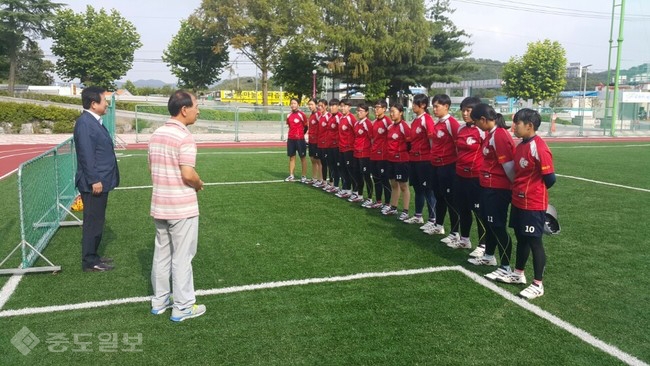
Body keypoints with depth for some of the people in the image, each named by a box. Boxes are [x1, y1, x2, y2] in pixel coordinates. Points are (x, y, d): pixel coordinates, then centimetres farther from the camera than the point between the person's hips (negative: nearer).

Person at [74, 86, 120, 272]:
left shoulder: (94, 121, 13)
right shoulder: (84, 122, -17)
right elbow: (86, 155, -22)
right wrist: (94, 181, -22)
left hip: (101, 181, 10)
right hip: (94, 183, -10)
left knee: (97, 221, 17)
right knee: (93, 222, -2)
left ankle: (92, 256, 28)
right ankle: (89, 262, 8)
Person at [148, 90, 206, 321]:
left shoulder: (156, 134, 7)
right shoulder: (184, 137, -18)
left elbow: (152, 167, 14)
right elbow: (188, 174, -23)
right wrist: (199, 185, -4)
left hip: (159, 205, 8)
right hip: (182, 207, -8)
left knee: (161, 254, 16)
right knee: (182, 258, 2)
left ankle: (160, 300, 28)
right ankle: (183, 307, 12)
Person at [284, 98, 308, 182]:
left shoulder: (301, 115, -8)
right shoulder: (289, 115, 8)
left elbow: (306, 126, -2)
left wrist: (300, 134, 5)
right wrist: (293, 133, 10)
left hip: (300, 139, -5)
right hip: (291, 139, 5)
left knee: (302, 157, 3)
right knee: (292, 157, 9)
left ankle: (304, 176, 9)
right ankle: (291, 176, 16)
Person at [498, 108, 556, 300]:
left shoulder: (539, 148, -20)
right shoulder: (520, 146, 6)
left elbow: (550, 178, -16)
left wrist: (535, 191, 0)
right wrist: (519, 188, 7)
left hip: (534, 205, -8)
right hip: (518, 202, 8)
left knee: (534, 242, 2)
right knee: (521, 239, 19)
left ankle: (538, 285, 14)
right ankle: (518, 274, 35)